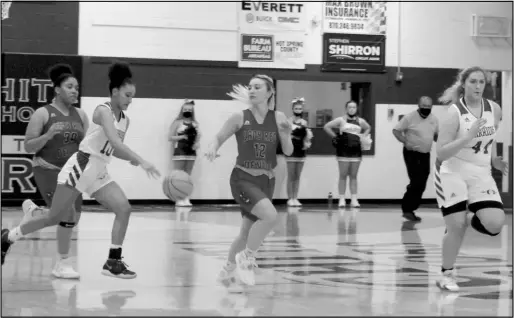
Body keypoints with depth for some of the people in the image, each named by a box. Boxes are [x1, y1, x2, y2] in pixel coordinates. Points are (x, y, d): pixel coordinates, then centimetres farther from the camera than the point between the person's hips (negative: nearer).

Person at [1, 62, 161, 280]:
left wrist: (131, 159, -3)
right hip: (81, 166, -8)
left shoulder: (125, 120, 9)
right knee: (55, 217, 0)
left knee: (124, 209, -8)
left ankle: (113, 261, -3)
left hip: (99, 173, 8)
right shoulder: (103, 111, -16)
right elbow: (114, 141, -31)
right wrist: (141, 161, -37)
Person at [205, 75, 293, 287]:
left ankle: (228, 270, 36)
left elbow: (288, 152, 2)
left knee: (247, 233, 12)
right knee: (270, 216, -28)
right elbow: (219, 138, 3)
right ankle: (247, 258, -7)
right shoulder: (240, 118, -6)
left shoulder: (278, 118, 0)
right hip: (243, 178, -4)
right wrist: (212, 148, -18)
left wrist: (286, 135, -17)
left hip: (266, 181, 4)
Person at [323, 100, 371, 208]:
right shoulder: (341, 120, 0)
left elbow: (368, 128, 29)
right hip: (343, 151, -3)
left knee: (353, 176, 4)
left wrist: (363, 136, 12)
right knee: (343, 176, -1)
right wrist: (335, 136, -5)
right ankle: (342, 199, 1)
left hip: (356, 151, 3)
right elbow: (326, 126, -1)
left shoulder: (360, 121, 10)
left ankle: (354, 199, 5)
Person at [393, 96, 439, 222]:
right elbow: (396, 130, -8)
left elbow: (436, 135, 18)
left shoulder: (434, 119, 5)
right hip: (411, 153, -6)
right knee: (416, 183, -14)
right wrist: (406, 142, -20)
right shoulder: (410, 117, -11)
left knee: (421, 185, 8)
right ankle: (408, 210, -3)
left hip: (425, 155, 6)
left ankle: (409, 209, 22)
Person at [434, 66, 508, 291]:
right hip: (452, 173, -4)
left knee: (495, 223, -14)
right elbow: (441, 153, -17)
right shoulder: (454, 113, -14)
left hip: (481, 174, 4)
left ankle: (474, 220, 21)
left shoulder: (494, 109, 1)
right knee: (456, 227, -8)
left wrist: (494, 159, 7)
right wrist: (468, 136, -27)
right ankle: (447, 275, 13)